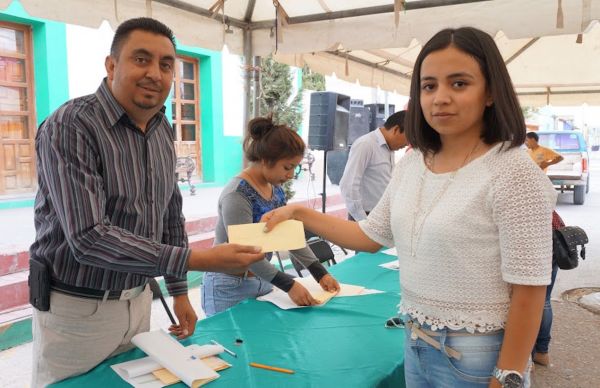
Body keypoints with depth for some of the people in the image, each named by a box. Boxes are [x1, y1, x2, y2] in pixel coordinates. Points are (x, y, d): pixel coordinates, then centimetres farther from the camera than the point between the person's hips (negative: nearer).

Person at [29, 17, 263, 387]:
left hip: (137, 300, 6)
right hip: (77, 309, -6)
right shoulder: (71, 126, -21)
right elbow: (89, 238, -29)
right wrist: (201, 259, -33)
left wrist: (179, 291, 11)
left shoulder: (163, 131, 2)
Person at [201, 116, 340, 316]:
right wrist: (288, 285, -28)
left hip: (262, 282, 7)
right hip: (230, 289, -7)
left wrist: (320, 273, -4)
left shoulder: (276, 190, 1)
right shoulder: (237, 194, -23)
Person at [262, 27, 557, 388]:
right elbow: (370, 236, 9)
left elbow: (528, 291, -17)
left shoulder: (513, 172, -19)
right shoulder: (411, 164, 0)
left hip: (477, 357, -6)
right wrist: (299, 212, 4)